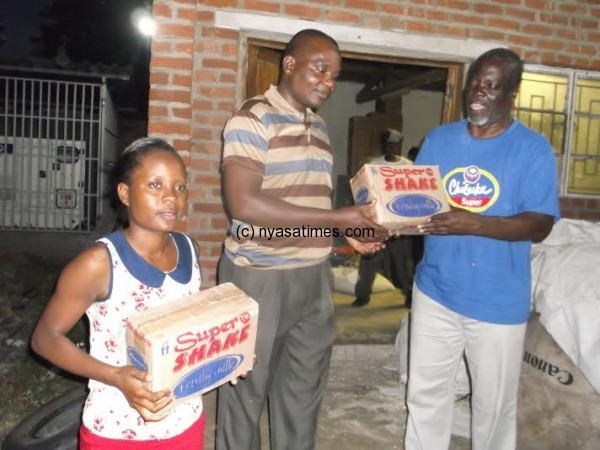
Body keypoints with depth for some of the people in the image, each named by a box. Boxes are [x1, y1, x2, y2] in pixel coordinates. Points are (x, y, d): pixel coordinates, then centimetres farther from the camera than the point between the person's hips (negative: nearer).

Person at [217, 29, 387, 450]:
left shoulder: (320, 128, 12)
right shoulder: (253, 119, -11)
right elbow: (244, 203, -22)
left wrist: (351, 230, 0)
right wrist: (336, 219, -21)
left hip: (314, 276, 7)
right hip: (260, 277, -7)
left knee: (304, 387, 18)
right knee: (247, 389, 12)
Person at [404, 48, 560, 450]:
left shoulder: (533, 148, -6)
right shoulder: (438, 139, 5)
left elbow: (540, 226, -13)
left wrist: (473, 224, -28)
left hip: (498, 302, -2)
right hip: (435, 292, 3)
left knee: (494, 402, 15)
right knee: (425, 394, 15)